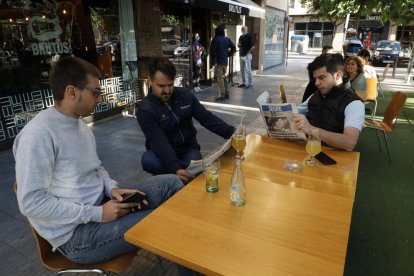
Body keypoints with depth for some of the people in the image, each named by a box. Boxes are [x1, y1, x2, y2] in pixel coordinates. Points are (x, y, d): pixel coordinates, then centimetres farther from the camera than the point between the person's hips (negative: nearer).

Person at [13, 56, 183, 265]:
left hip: (101, 205, 8)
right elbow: (31, 202, -22)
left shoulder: (80, 125, 9)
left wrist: (112, 189, -3)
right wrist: (97, 214, -21)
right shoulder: (39, 133, -20)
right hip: (76, 232, -8)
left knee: (170, 183, -2)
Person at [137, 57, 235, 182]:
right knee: (147, 160, -35)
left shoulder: (185, 95, -4)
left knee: (194, 176, -29)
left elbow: (206, 118, -3)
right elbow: (159, 143, -29)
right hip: (163, 153, -1)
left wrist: (231, 132, -18)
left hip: (188, 149, 1)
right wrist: (175, 168, -45)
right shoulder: (146, 110, -17)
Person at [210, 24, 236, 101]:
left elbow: (212, 51, -13)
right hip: (225, 61, 6)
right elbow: (233, 48, 6)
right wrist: (228, 55, 11)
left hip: (218, 62, -6)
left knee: (220, 78, -6)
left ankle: (222, 95, -8)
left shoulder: (215, 39, -8)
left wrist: (213, 61, -9)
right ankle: (226, 93, 21)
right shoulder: (227, 39, 8)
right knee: (224, 77, 16)